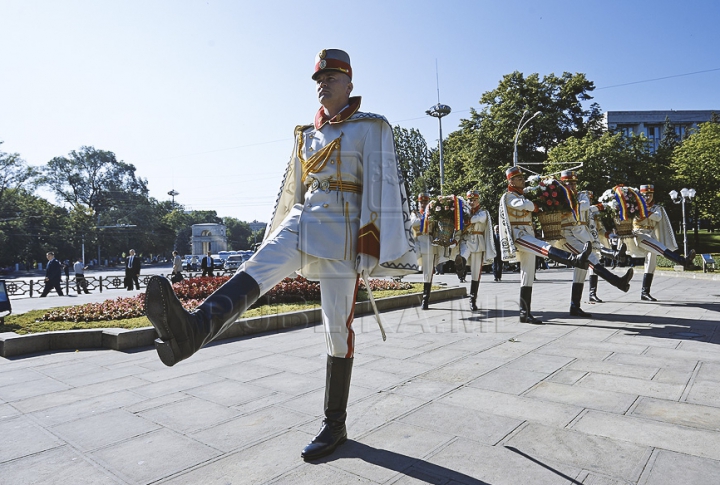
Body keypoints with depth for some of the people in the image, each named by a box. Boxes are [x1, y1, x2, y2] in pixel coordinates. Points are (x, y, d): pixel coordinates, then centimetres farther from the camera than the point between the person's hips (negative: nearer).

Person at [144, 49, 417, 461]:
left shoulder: (371, 128, 1)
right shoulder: (307, 133, 19)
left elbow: (384, 187, -8)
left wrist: (381, 249, -15)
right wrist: (277, 235, 23)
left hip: (342, 230, -5)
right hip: (303, 222, 6)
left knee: (338, 326, -2)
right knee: (256, 269, -25)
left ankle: (336, 424, 11)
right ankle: (193, 329, -51)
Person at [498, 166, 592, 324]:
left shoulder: (522, 196, 27)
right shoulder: (508, 197, -3)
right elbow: (526, 205, -21)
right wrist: (537, 207, -2)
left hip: (528, 237, 9)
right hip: (518, 236, -9)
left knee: (527, 276, 4)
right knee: (545, 248, -34)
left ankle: (525, 313, 6)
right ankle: (575, 259, -59)